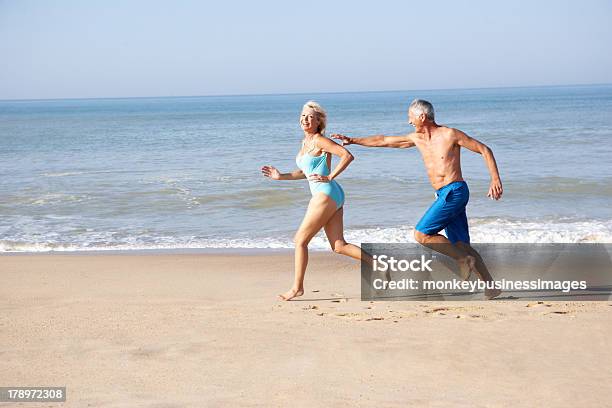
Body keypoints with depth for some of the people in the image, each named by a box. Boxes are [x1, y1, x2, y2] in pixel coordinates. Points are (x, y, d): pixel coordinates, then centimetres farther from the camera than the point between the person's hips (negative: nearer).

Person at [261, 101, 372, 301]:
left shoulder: (319, 140, -9)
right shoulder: (305, 141, 19)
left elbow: (347, 156, -17)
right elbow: (306, 172, 28)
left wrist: (330, 177, -16)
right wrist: (281, 176, 21)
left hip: (326, 194, -9)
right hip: (332, 196, 9)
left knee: (300, 240, -2)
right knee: (339, 246, 5)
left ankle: (297, 287, 6)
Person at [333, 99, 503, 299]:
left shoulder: (450, 134, -8)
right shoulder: (417, 138, 13)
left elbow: (484, 150, -5)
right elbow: (384, 140, 20)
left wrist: (495, 180, -14)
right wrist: (353, 140, 20)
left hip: (454, 192, -8)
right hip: (444, 195, 8)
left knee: (421, 234, -12)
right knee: (461, 245, 4)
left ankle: (464, 260, -3)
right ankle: (491, 287, 6)